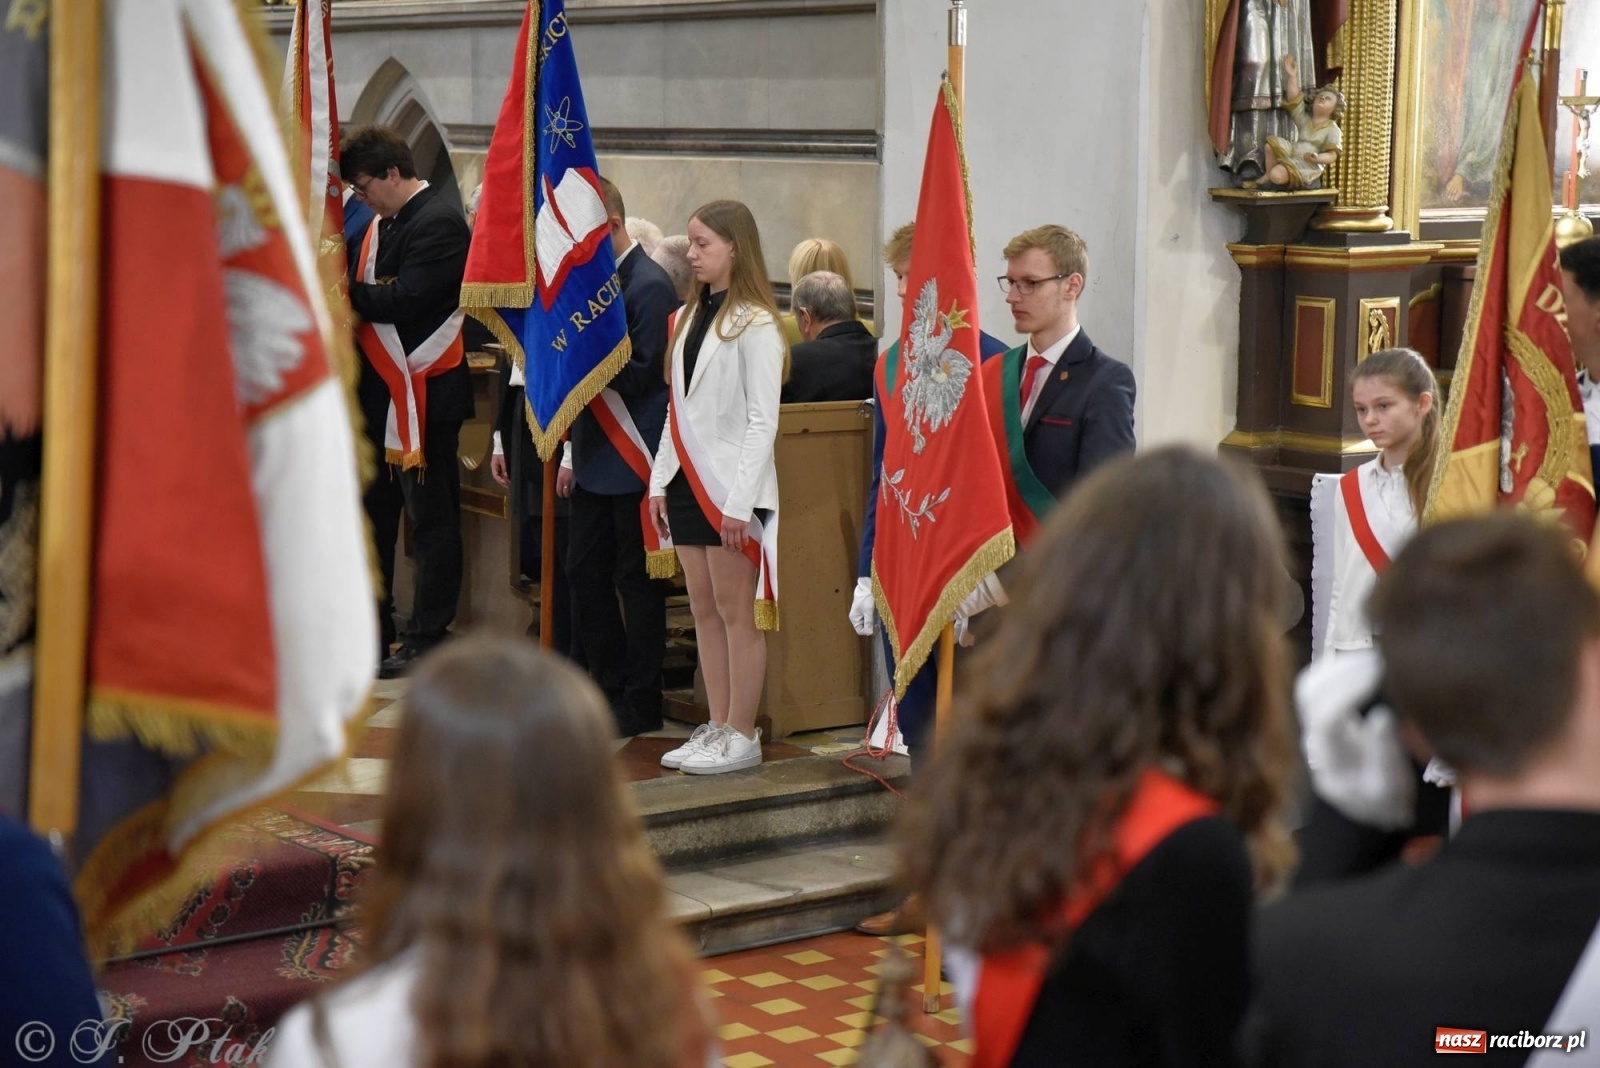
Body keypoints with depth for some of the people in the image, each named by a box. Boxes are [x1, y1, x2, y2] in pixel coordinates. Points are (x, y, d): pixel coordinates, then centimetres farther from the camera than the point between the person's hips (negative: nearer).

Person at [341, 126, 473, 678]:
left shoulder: (439, 223, -13)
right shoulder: (380, 225, 16)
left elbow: (403, 301, -22)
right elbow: (364, 296, 14)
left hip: (424, 395, -9)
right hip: (379, 394, 10)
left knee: (430, 518, -1)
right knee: (373, 513, 14)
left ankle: (427, 639, 4)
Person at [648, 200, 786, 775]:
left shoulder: (754, 325, -10)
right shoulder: (688, 317, 14)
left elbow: (762, 420, -14)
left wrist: (739, 501, -18)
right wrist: (660, 480, 12)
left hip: (731, 484, -8)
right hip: (688, 480, 8)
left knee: (736, 611, -2)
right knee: (704, 609, 10)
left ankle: (742, 735, 4)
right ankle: (717, 726, 16)